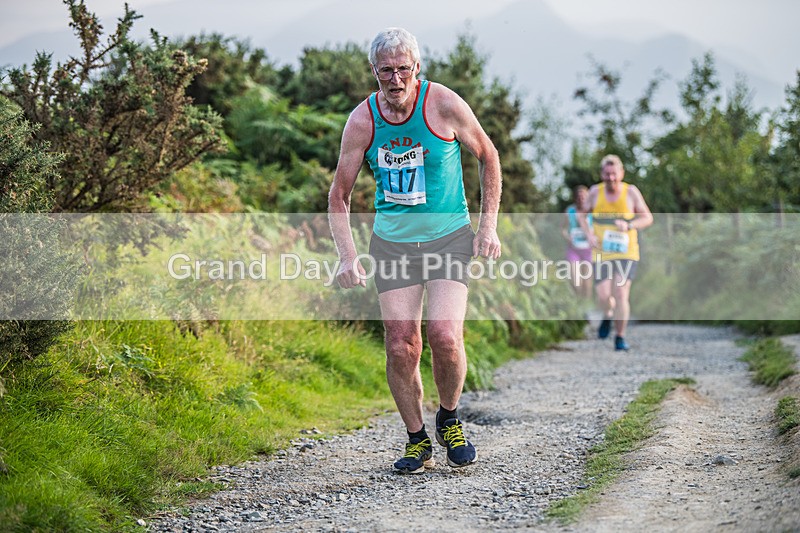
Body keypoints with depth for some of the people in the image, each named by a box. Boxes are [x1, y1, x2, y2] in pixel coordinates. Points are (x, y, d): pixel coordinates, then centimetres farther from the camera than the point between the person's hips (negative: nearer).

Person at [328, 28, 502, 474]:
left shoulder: (443, 104, -11)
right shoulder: (362, 121, -6)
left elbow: (488, 156, 4)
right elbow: (339, 195, 3)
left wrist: (488, 226, -2)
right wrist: (348, 257, -10)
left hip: (449, 236, -2)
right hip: (392, 241, 2)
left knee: (444, 335, -18)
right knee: (401, 347, -5)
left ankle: (450, 420, 9)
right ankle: (417, 440, 14)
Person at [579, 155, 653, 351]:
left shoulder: (631, 191, -5)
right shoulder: (595, 192, -1)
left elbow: (648, 218, 1)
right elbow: (581, 215, 14)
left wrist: (629, 226, -17)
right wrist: (589, 235, -3)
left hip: (626, 253, -1)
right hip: (602, 253, 1)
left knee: (621, 294, -13)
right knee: (604, 297, -8)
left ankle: (620, 338, 2)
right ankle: (607, 316, 29)